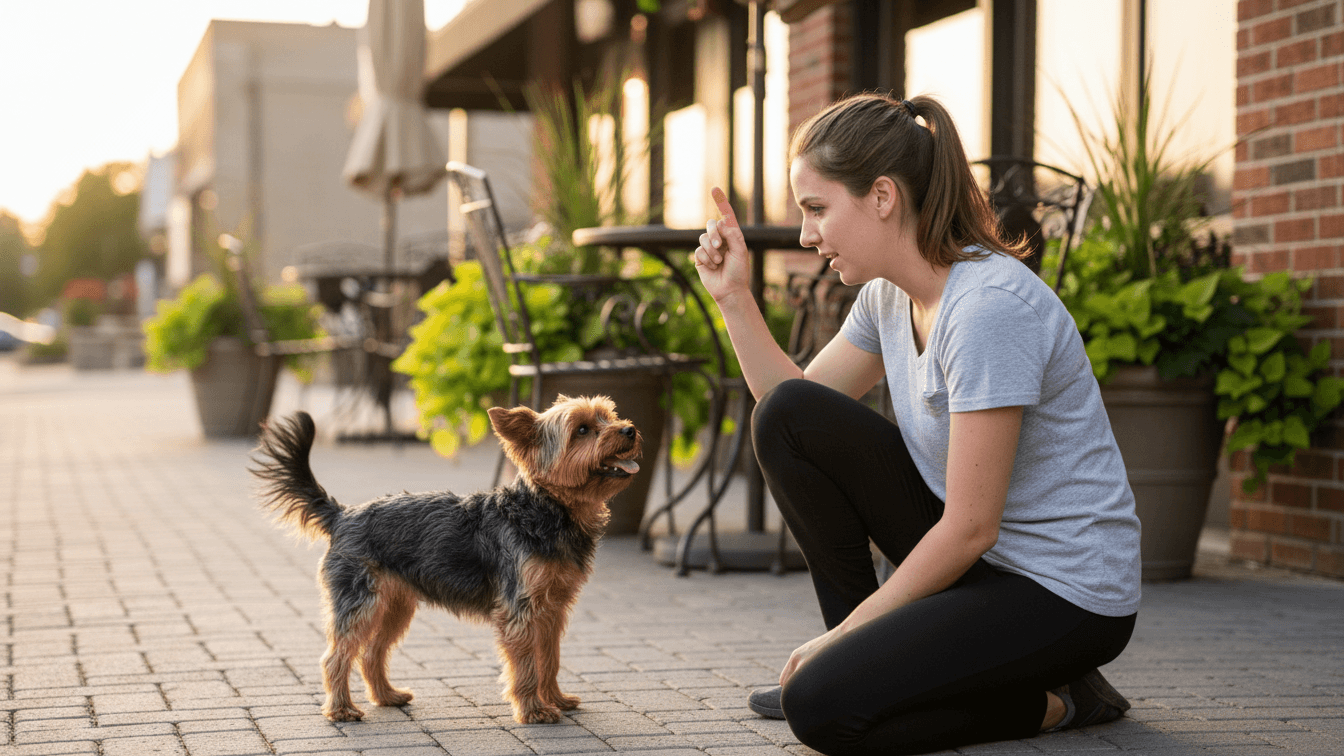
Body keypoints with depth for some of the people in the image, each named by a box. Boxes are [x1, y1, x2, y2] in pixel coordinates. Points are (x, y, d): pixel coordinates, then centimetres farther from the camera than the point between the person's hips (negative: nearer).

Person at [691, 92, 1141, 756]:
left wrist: (843, 632, -14)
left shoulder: (990, 308, -25)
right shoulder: (889, 295, 3)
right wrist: (734, 297, 3)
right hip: (971, 549, 9)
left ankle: (1051, 701, -1)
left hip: (1068, 594, -8)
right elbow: (795, 405, 16)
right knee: (787, 415, -3)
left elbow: (970, 529, -23)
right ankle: (864, 645, 6)